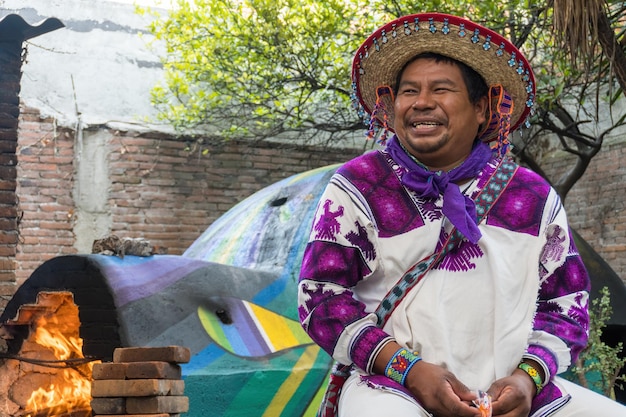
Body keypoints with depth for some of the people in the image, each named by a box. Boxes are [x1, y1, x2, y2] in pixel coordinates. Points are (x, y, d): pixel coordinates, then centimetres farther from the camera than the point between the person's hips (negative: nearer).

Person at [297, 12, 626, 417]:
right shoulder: (358, 186, 5)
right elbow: (320, 294, -1)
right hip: (394, 384, -3)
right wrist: (410, 369, -12)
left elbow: (566, 301, 13)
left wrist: (528, 376, -6)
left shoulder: (534, 196, 12)